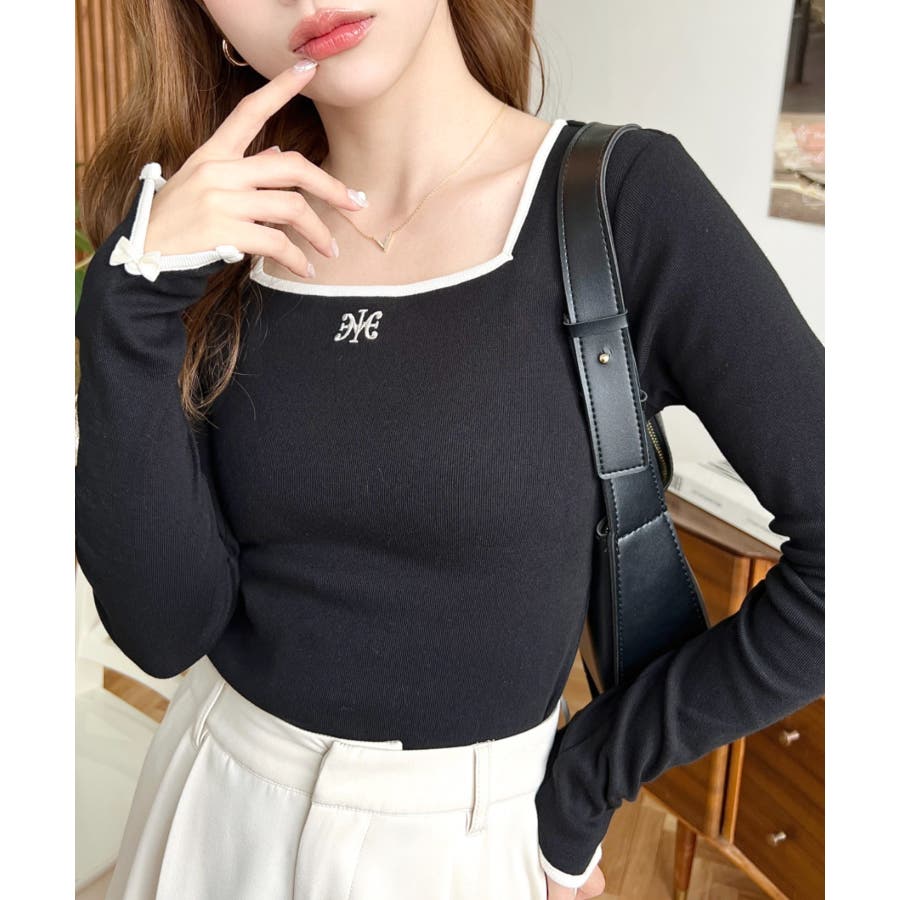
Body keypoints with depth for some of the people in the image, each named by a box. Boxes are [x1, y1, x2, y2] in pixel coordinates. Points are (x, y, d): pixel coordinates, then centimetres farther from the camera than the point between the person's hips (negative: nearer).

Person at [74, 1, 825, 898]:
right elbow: (165, 627, -11)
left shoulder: (629, 199, -16)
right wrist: (135, 297, -21)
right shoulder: (226, 249, -6)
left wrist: (581, 791, -10)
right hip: (214, 801, 4)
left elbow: (831, 560, -16)